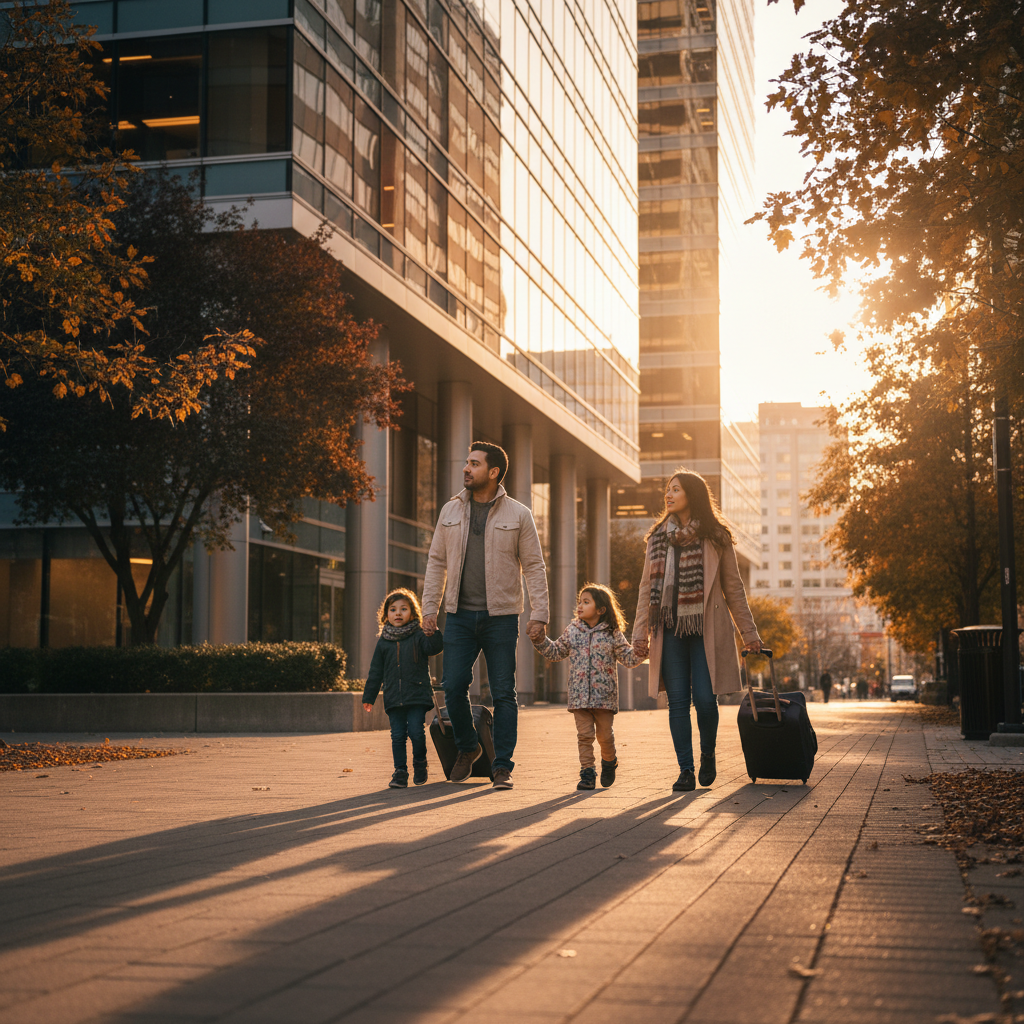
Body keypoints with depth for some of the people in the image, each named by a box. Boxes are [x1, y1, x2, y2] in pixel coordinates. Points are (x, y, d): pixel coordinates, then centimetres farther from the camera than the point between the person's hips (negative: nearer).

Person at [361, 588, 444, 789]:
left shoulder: (418, 635, 5)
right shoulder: (383, 642, 11)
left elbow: (433, 648, -13)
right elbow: (375, 672, 14)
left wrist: (432, 632, -30)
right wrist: (368, 697, 11)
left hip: (417, 695, -2)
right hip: (393, 697, 3)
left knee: (416, 732, -9)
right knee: (398, 735, 1)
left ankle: (420, 763, 15)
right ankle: (400, 771, 9)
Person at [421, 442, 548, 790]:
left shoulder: (518, 515, 1)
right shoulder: (450, 512, 10)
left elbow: (534, 566, 0)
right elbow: (436, 562, 13)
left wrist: (539, 614, -7)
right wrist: (429, 608, 6)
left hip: (501, 616, -2)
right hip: (460, 615, 3)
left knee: (503, 693, 0)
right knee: (453, 686, -2)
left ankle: (502, 766, 7)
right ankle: (467, 747, 23)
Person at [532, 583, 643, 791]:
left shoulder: (612, 634, 0)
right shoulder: (572, 631, 7)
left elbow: (629, 658, 2)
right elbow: (556, 652, 15)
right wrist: (541, 640, 3)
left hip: (605, 695, -2)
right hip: (580, 696, 2)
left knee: (604, 735, 6)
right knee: (584, 734, -1)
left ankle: (609, 762, 33)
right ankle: (587, 772, 6)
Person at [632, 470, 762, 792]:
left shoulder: (716, 537, 4)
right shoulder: (659, 537, 11)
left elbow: (733, 588, 7)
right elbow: (647, 587, 11)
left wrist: (749, 633, 6)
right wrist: (640, 633, 4)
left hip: (706, 629, -2)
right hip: (670, 629, 2)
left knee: (705, 699, -7)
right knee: (678, 701, -1)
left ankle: (708, 756, 20)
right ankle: (685, 771, 5)